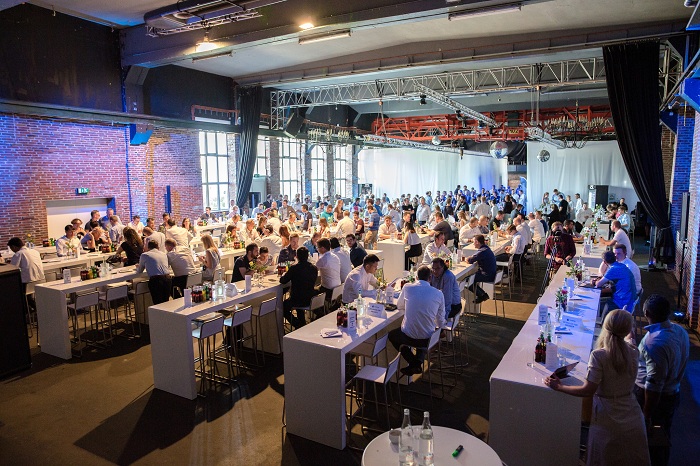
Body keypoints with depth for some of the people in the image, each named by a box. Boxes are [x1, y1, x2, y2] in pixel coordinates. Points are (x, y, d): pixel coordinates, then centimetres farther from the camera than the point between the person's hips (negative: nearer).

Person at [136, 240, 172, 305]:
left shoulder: (144, 255, 9)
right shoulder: (163, 254, 20)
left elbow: (139, 271, 20)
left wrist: (137, 267, 44)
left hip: (155, 280, -4)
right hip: (168, 279, 4)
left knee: (158, 304, -1)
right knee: (165, 302, 12)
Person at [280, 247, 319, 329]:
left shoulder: (294, 268, -19)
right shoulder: (314, 268, -5)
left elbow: (282, 281, -8)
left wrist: (284, 275, 15)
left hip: (297, 300, -5)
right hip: (310, 300, 5)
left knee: (283, 306, 22)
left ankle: (298, 325, 15)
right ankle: (302, 324, 41)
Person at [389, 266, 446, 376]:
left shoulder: (407, 288, -6)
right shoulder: (438, 294, -4)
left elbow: (399, 306, 13)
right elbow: (440, 322, 6)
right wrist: (439, 326, 30)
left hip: (408, 336, -2)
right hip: (427, 339, 2)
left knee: (392, 335, 31)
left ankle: (412, 362, 12)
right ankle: (418, 361, 14)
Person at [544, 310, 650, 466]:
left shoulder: (599, 355, -23)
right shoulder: (634, 352, -10)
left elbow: (588, 390, -22)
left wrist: (559, 387, -12)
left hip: (608, 423, -4)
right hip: (632, 420, 4)